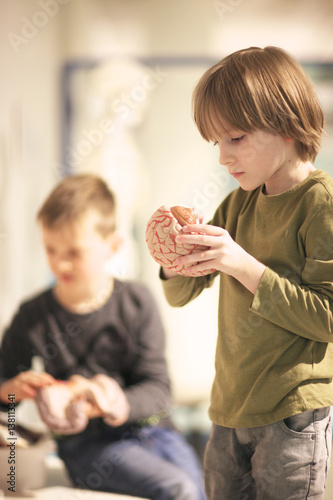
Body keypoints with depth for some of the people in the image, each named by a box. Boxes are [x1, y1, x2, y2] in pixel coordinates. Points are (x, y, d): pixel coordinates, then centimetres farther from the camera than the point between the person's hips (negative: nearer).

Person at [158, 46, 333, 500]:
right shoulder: (239, 203, 11)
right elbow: (180, 296, 14)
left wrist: (246, 267, -23)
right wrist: (177, 259, -9)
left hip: (292, 414, -7)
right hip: (229, 408, 7)